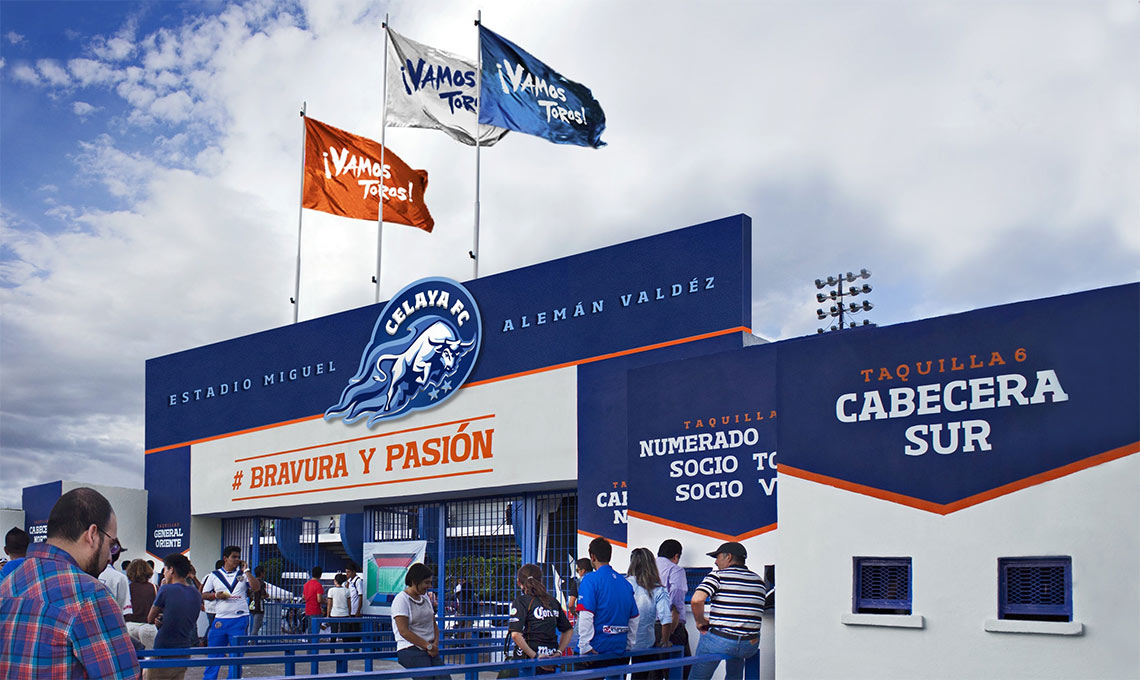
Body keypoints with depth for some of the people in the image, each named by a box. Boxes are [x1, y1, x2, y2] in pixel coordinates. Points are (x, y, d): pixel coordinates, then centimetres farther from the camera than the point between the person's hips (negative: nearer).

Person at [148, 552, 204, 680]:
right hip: (184, 653, 7)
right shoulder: (196, 594, 7)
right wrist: (162, 619, 3)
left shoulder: (166, 589, -13)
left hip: (163, 652, -7)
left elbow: (150, 619, -1)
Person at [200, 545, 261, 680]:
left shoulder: (243, 574, 9)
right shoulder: (214, 575, 10)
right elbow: (203, 595, 10)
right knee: (214, 652, 3)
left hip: (240, 619, 0)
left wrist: (246, 570, -6)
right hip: (220, 620, 0)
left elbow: (256, 587, -6)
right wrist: (216, 595, -9)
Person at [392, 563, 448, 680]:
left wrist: (435, 644, -1)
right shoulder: (401, 600, -8)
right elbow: (404, 631, -15)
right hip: (411, 651, -7)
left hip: (430, 651, 7)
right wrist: (429, 646, -14)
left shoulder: (425, 598, 16)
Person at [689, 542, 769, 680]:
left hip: (718, 641, -5)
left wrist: (700, 621, -4)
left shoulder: (718, 576, -5)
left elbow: (697, 599, -20)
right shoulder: (759, 580, 12)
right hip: (751, 645, 5)